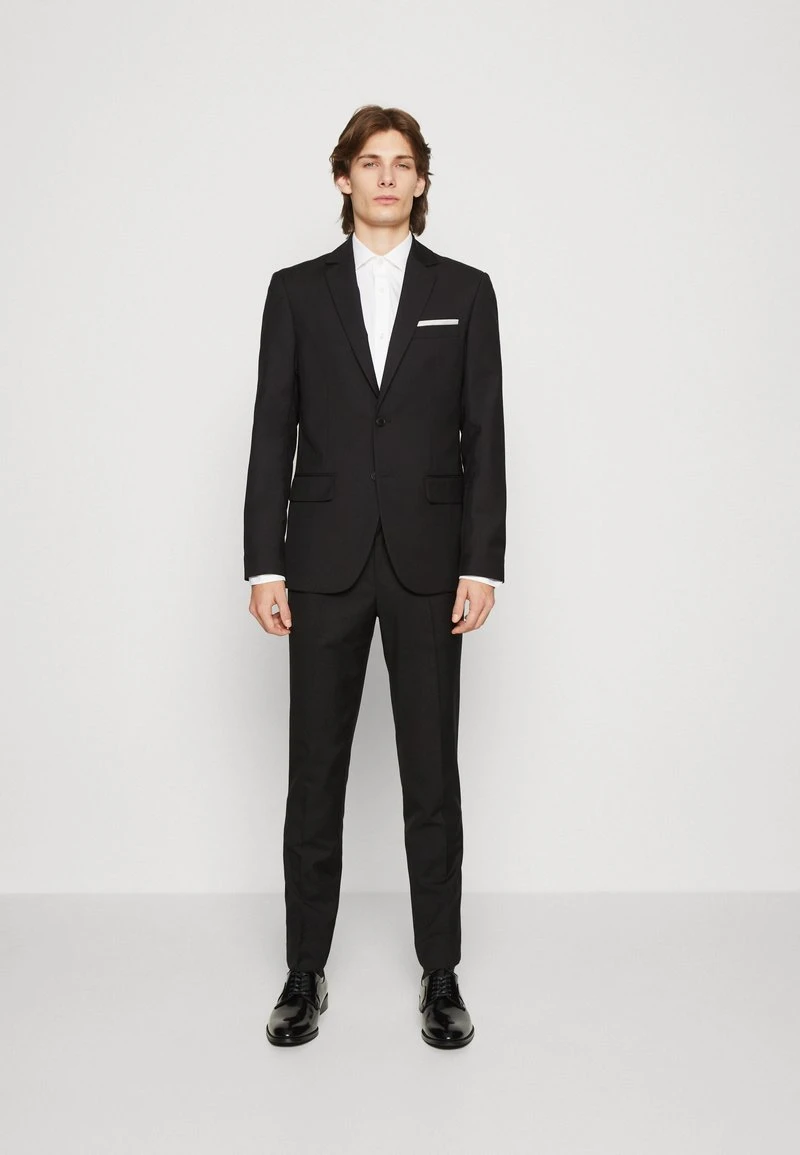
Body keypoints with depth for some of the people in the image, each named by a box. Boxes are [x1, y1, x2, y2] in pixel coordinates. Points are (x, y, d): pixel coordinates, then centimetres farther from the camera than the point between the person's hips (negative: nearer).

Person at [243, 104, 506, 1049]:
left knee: (431, 772, 6)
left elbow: (484, 436, 2)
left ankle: (441, 976, 20)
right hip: (326, 562, 1)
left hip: (426, 561, 0)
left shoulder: (464, 291, 6)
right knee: (315, 771, 7)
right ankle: (305, 972, 22)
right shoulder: (297, 291, 6)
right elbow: (273, 434, 3)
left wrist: (483, 565, -6)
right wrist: (264, 564, -4)